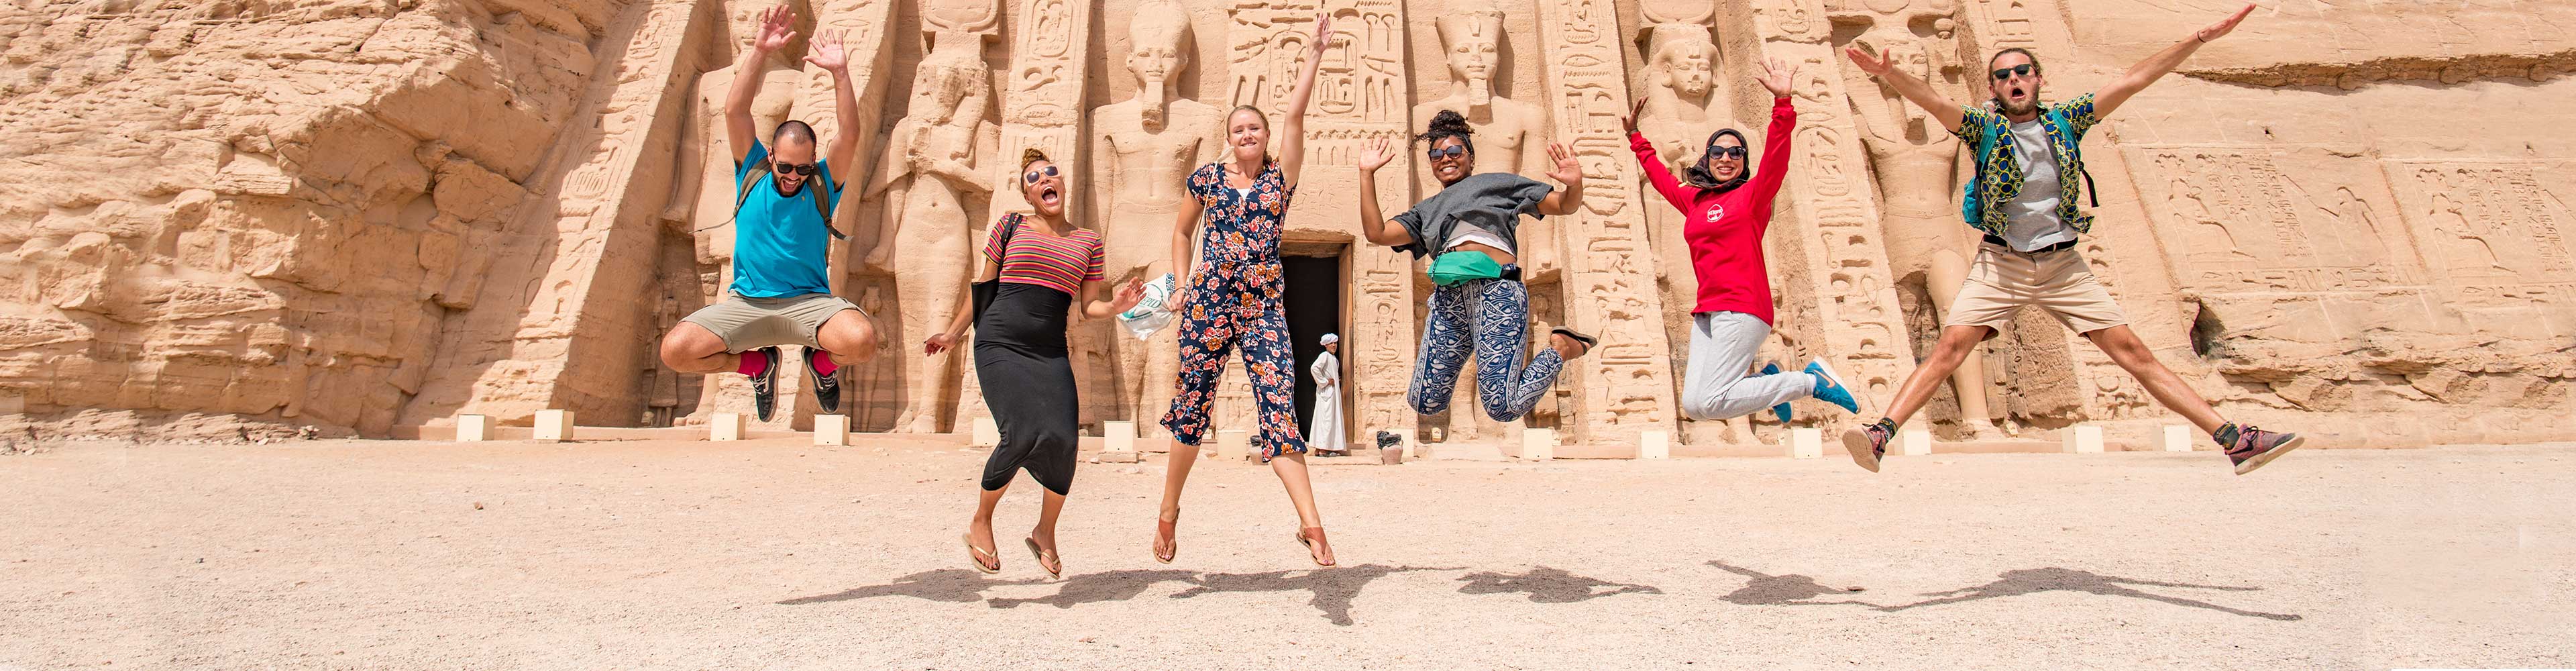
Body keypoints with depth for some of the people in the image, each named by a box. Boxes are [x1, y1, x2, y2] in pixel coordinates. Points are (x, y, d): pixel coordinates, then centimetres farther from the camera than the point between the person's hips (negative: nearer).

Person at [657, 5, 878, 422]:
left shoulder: (822, 184, 2)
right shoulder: (753, 172, 6)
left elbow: (850, 135, -12)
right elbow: (735, 112, -5)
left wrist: (840, 73, -22)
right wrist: (759, 51, -13)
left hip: (810, 301, -2)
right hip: (746, 303, 2)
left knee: (862, 340, -33)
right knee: (675, 350, -18)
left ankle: (823, 360, 7)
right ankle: (758, 364, 13)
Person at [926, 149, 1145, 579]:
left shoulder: (1088, 241, 13)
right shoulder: (1011, 227, 9)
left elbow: (1089, 307, 12)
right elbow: (984, 284, 16)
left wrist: (1116, 306, -8)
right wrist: (954, 333, 17)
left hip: (1050, 353, 2)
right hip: (1000, 344, -2)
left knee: (1063, 439, -13)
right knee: (1023, 434, -19)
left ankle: (1045, 533, 12)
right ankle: (980, 522, 7)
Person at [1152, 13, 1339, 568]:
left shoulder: (1281, 176, 7)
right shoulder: (1207, 178, 10)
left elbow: (1295, 114, -1)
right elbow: (1182, 232, 22)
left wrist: (1316, 53, -4)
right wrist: (1182, 284, 13)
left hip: (1264, 304, -1)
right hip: (1208, 300, 1)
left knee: (1279, 406, -10)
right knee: (1192, 404, 7)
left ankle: (1310, 525, -13)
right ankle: (1170, 510, 24)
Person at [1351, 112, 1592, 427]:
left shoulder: (1498, 184, 21)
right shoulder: (1426, 210, 28)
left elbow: (1564, 205, 17)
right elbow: (1376, 232, 14)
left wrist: (1574, 185, -6)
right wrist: (1367, 174, 14)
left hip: (1496, 291, -4)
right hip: (1448, 297, 4)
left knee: (1503, 407, -16)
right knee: (1425, 404, -2)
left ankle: (1562, 347, 10)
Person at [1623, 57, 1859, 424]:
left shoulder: (1753, 194, 4)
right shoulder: (1694, 200, 19)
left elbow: (1776, 158, -13)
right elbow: (1662, 178, 37)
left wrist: (1782, 102, -23)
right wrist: (1635, 137, 43)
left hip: (1742, 308, -6)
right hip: (1707, 312, 6)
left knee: (1708, 403, -19)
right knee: (1693, 405, -8)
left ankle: (1811, 382, 0)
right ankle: (1765, 381, 18)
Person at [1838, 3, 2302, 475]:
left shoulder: (2065, 121, 7)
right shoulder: (1983, 128, -2)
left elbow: (2135, 79, 6)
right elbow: (1934, 103, -20)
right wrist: (1890, 75, -38)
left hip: (2064, 267, 3)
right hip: (1999, 265, -2)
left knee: (2134, 352, 3)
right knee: (1948, 350, -17)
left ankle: (2234, 440, 8)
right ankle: (1879, 436, -24)